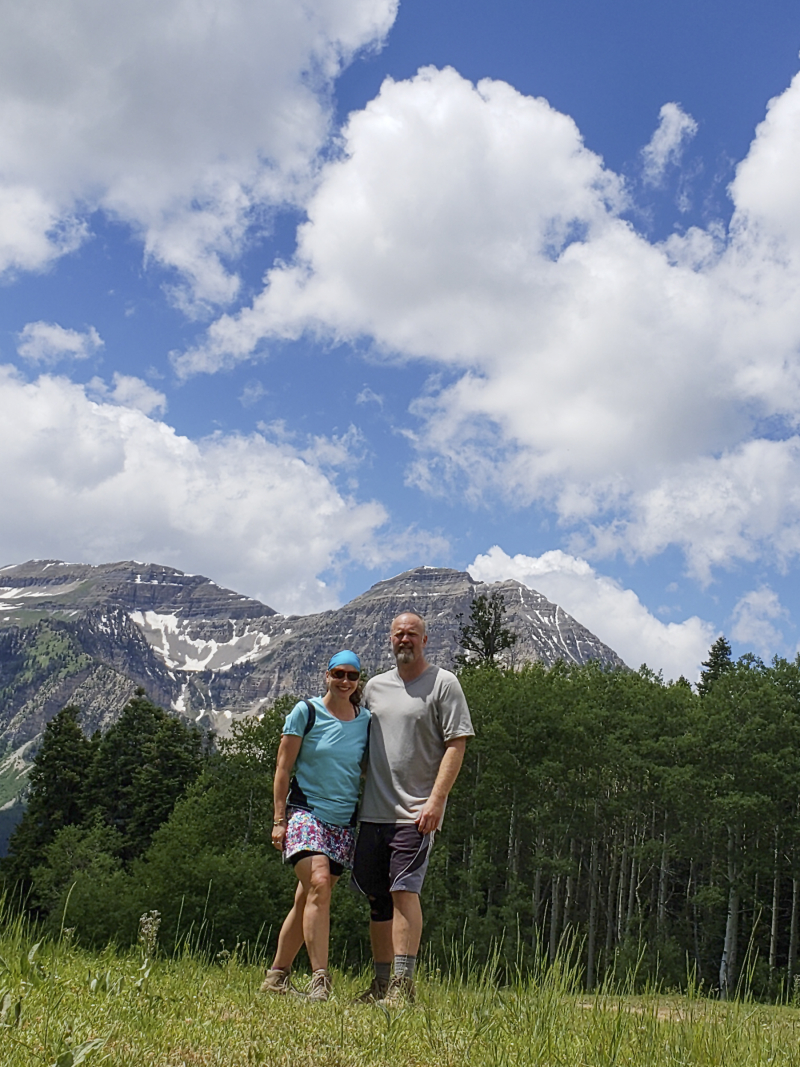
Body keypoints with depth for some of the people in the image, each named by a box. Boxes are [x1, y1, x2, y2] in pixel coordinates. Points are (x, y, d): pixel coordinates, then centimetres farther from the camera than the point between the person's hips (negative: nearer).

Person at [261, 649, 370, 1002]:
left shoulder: (365, 721, 8)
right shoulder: (306, 712, -2)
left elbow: (369, 772, 15)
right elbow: (283, 767, -1)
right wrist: (279, 819, -6)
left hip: (344, 822, 4)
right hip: (306, 812, -4)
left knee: (307, 900, 7)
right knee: (319, 885, -22)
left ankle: (277, 976, 19)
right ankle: (320, 978, -20)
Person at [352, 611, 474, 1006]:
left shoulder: (444, 683, -1)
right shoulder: (374, 687, 15)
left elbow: (456, 745, -7)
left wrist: (435, 801, -16)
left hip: (415, 813, -5)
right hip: (373, 811, 6)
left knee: (403, 891, -14)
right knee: (377, 896, 9)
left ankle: (403, 984, -11)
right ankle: (382, 982, 20)